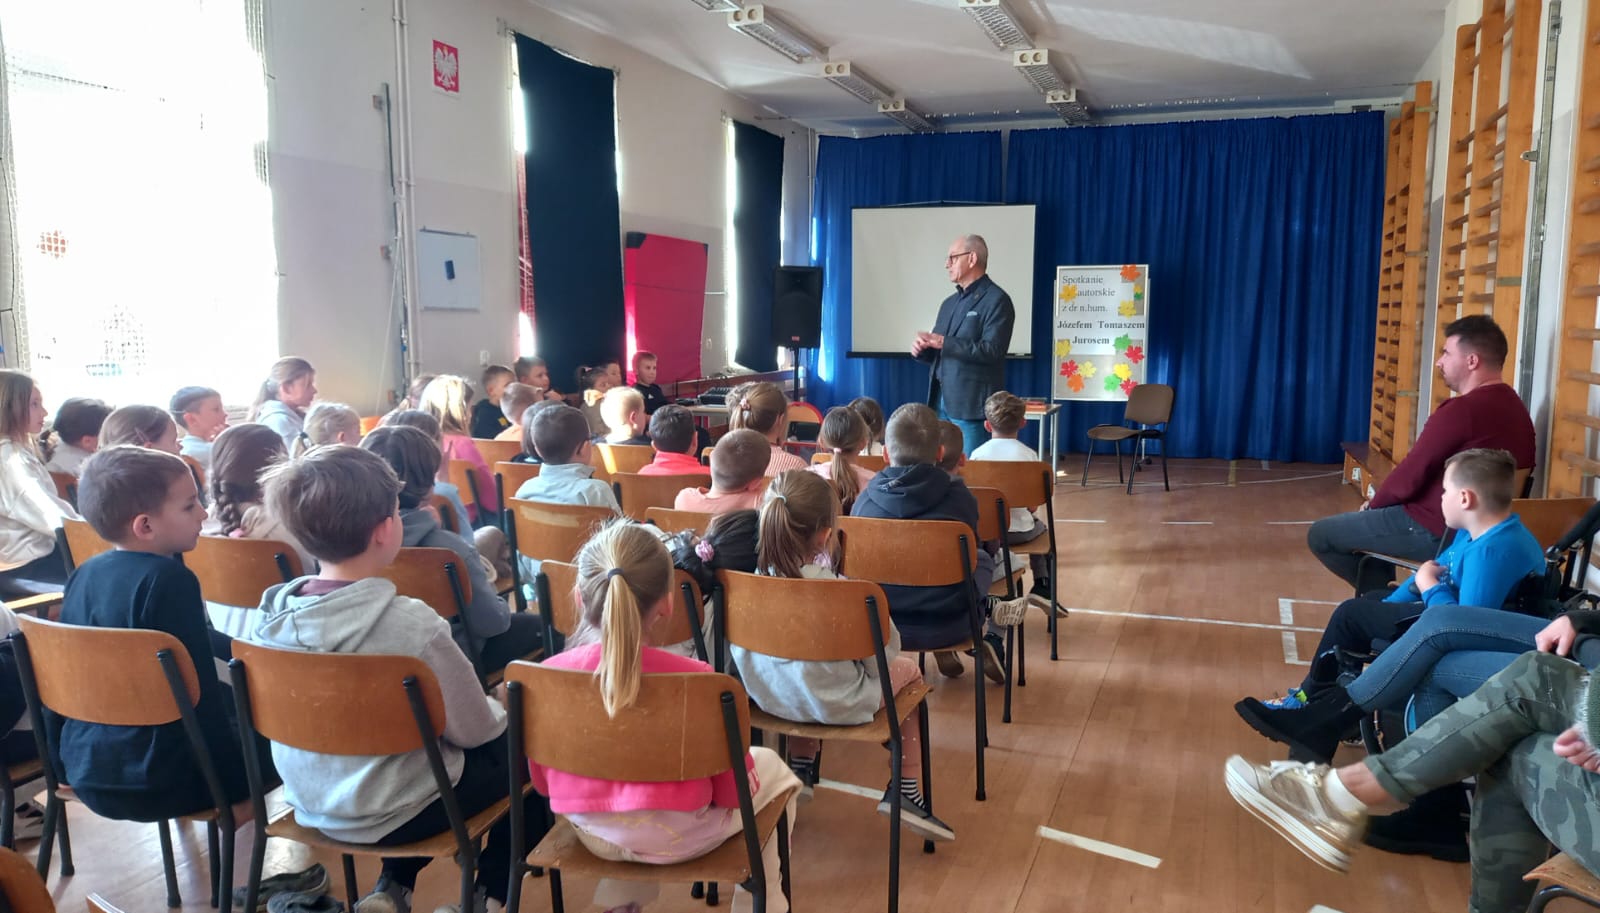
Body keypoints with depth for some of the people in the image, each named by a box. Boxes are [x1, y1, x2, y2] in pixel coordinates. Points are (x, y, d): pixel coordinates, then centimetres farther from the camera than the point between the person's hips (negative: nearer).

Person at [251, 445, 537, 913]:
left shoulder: (272, 614, -10)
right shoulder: (412, 624, -29)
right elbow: (474, 731, -17)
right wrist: (500, 706, 6)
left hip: (310, 803, 6)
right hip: (389, 816, -6)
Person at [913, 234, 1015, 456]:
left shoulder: (996, 300, -8)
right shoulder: (949, 303, 17)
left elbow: (992, 350, -19)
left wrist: (944, 343, -22)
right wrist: (923, 349, -2)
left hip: (971, 404, -8)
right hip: (941, 401, 8)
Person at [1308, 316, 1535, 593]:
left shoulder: (1461, 410, -23)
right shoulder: (1516, 409, 9)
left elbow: (1409, 476, -17)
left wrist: (1374, 504, 3)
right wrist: (1379, 503, 15)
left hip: (1436, 531, -10)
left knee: (1320, 535, 0)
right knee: (1365, 522, 28)